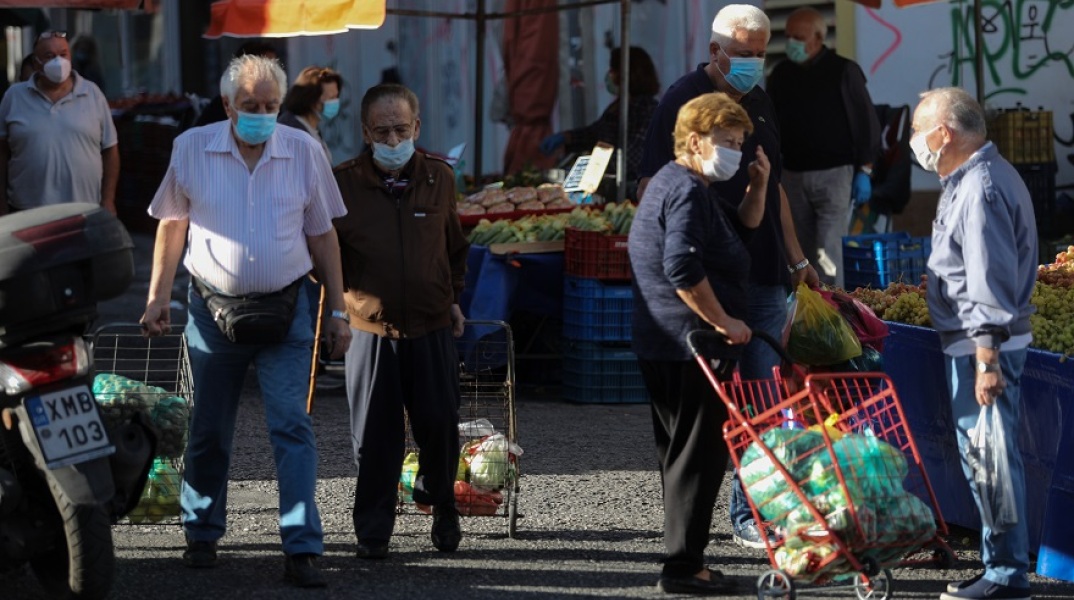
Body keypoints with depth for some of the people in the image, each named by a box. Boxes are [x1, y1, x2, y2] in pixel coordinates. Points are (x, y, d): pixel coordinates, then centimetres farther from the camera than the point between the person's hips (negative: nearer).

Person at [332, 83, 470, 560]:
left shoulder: (439, 178, 5)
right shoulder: (344, 184, -5)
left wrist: (452, 296, 17)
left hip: (432, 328, 2)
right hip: (371, 329, -2)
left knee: (440, 425, 5)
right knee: (374, 436, 1)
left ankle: (440, 504, 32)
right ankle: (373, 531, 14)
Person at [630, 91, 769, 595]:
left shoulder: (677, 185, 19)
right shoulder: (686, 191, -15)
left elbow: (744, 225, 27)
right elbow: (683, 270, -27)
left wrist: (758, 184, 10)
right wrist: (723, 321, -19)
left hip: (662, 346, 11)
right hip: (689, 345, -11)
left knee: (680, 453, 15)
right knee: (698, 455, -7)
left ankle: (683, 559, 22)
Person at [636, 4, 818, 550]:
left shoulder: (758, 104, 16)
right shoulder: (684, 101, -7)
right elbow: (651, 189, -10)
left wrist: (795, 259, 24)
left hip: (762, 277, 7)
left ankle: (752, 514, 10)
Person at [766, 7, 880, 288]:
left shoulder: (843, 71, -3)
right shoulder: (780, 75, 10)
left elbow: (866, 123, -2)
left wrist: (864, 172, -6)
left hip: (835, 173, -5)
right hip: (793, 176, 5)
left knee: (828, 251, -12)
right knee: (801, 252, 7)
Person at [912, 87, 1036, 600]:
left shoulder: (980, 189, -19)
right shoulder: (976, 177, 15)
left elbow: (989, 283, -23)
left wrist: (987, 360, -25)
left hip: (982, 345, -11)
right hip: (979, 342, 11)